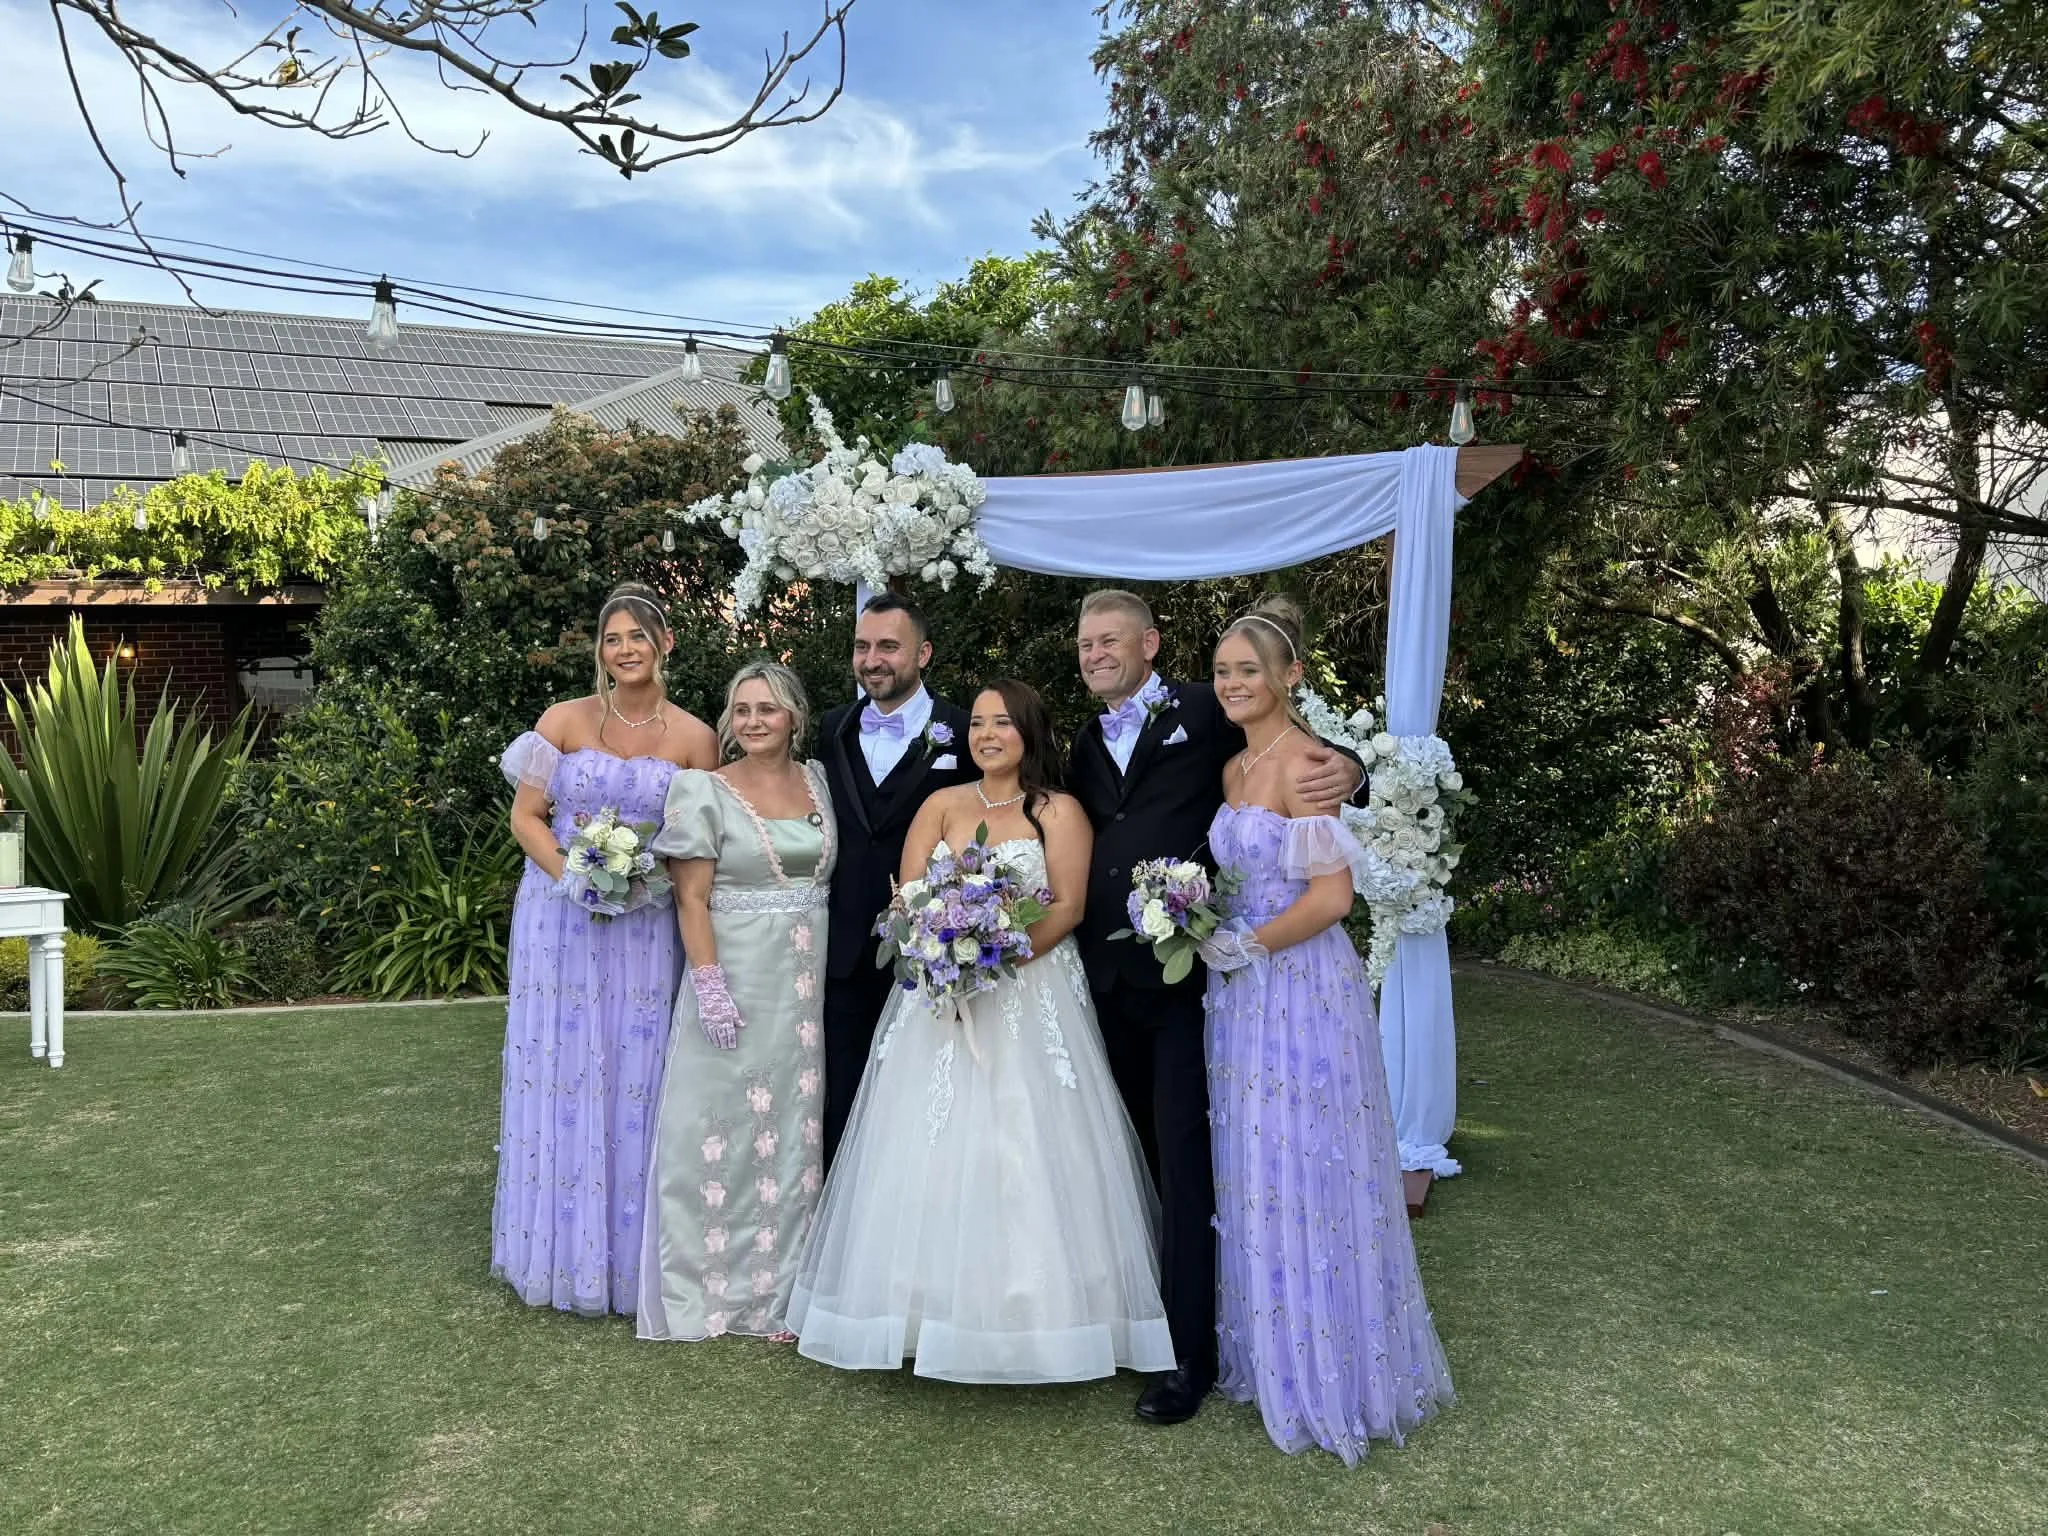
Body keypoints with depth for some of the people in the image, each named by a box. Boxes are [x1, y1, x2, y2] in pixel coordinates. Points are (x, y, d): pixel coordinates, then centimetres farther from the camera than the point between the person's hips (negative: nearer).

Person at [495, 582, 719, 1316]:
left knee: (635, 1078, 4)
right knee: (561, 1074, 6)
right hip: (561, 918, 0)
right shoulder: (566, 721, -1)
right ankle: (562, 1253, 21)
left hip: (645, 926, 0)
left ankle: (632, 1253, 20)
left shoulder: (694, 738, 0)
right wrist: (575, 875, -15)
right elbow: (526, 818, -1)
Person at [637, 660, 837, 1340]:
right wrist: (709, 985, -17)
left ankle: (780, 1285, 21)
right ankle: (707, 1288, 15)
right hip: (737, 978, -4)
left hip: (812, 983, 4)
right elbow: (691, 899, -8)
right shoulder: (707, 792, -4)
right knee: (722, 1123, 0)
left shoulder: (820, 781, 8)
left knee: (796, 1126, 9)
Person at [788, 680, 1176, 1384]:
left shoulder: (1059, 811, 4)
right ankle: (934, 1304, 8)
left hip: (1032, 993, -3)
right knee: (933, 1150, 0)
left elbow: (1068, 907, -6)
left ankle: (1031, 1315, 3)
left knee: (1026, 1155, -6)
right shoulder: (941, 805, 12)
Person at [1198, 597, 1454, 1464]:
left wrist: (1243, 948, -14)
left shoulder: (1306, 761, -14)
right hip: (1243, 992, 8)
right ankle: (1271, 1351, 30)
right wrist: (1206, 935, 6)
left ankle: (1330, 1376, 17)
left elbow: (1332, 895, -19)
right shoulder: (1234, 769, 12)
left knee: (1306, 1175, 1)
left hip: (1301, 989, -8)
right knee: (1254, 1173, 15)